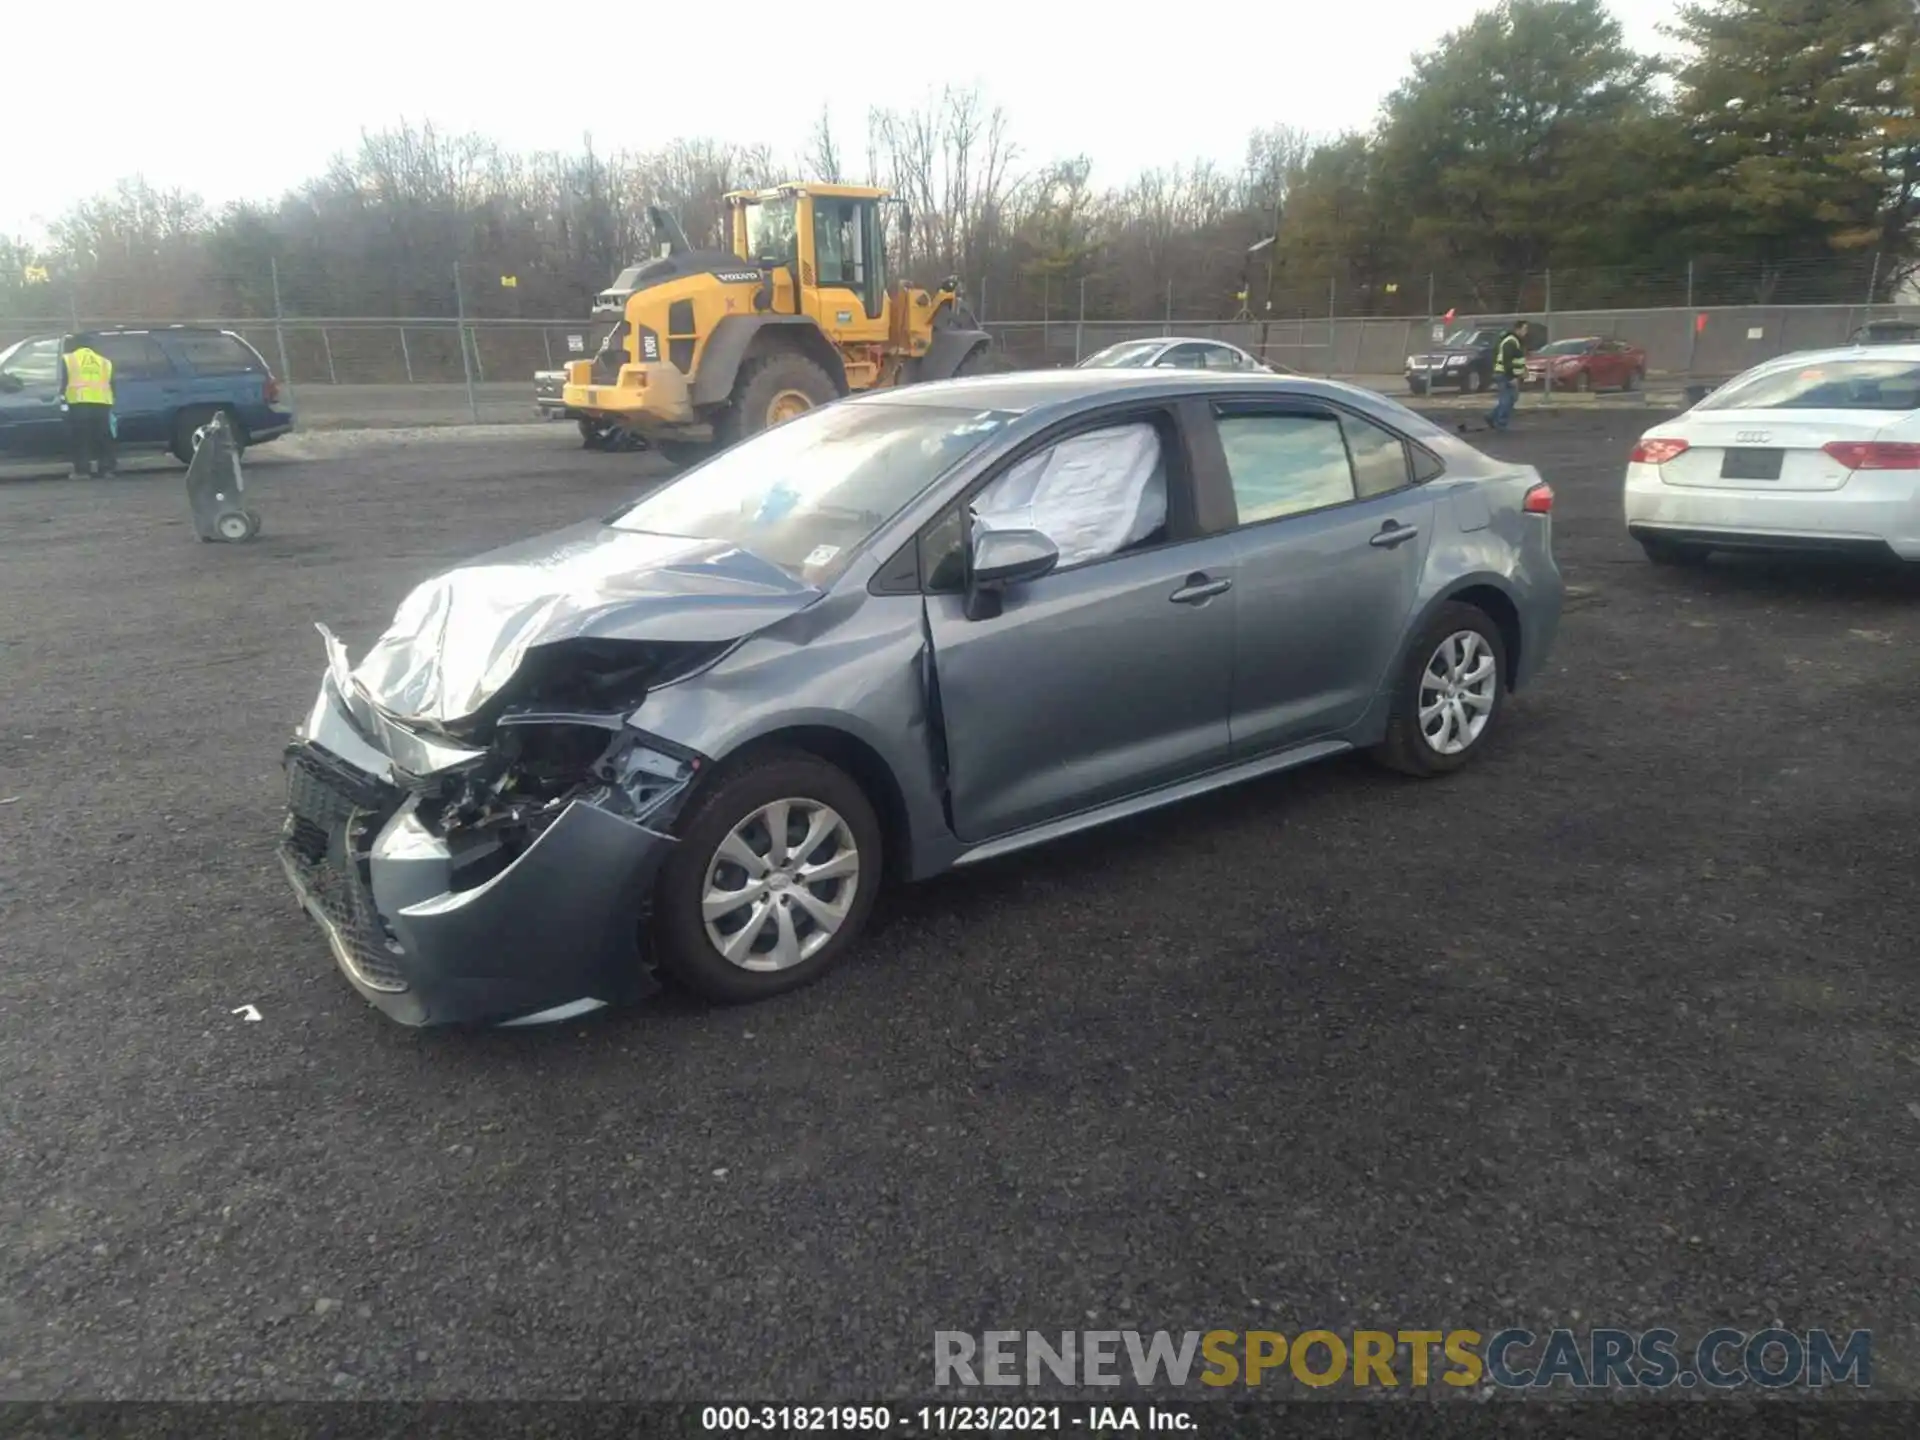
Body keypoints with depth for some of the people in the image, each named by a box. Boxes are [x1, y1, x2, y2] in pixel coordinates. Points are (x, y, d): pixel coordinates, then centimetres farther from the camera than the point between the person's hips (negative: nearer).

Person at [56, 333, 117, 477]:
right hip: (102, 404, 3)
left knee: (80, 439, -1)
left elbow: (64, 382, 6)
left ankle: (82, 470, -4)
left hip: (79, 404, -3)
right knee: (103, 438, 9)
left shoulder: (68, 359, 11)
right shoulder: (104, 362, 20)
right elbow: (111, 385, 20)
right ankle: (107, 468, 8)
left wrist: (63, 399, 13)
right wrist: (111, 402, 27)